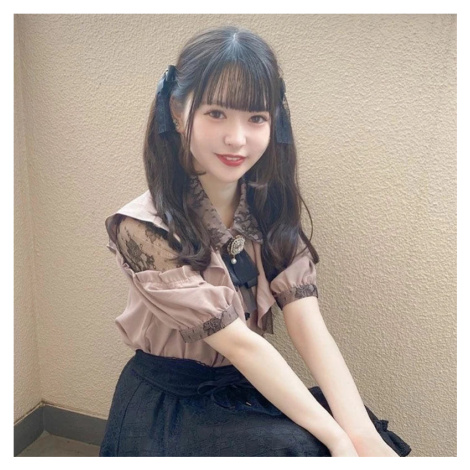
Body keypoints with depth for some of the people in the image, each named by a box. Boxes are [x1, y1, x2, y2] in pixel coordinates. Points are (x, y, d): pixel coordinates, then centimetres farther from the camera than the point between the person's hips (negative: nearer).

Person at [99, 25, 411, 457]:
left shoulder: (271, 207, -4)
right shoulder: (144, 229, -20)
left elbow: (306, 321, -14)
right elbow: (236, 340, -22)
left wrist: (362, 432, -26)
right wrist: (337, 437, -25)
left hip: (250, 389, 4)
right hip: (172, 403, -4)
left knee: (372, 429, -16)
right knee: (298, 447, -25)